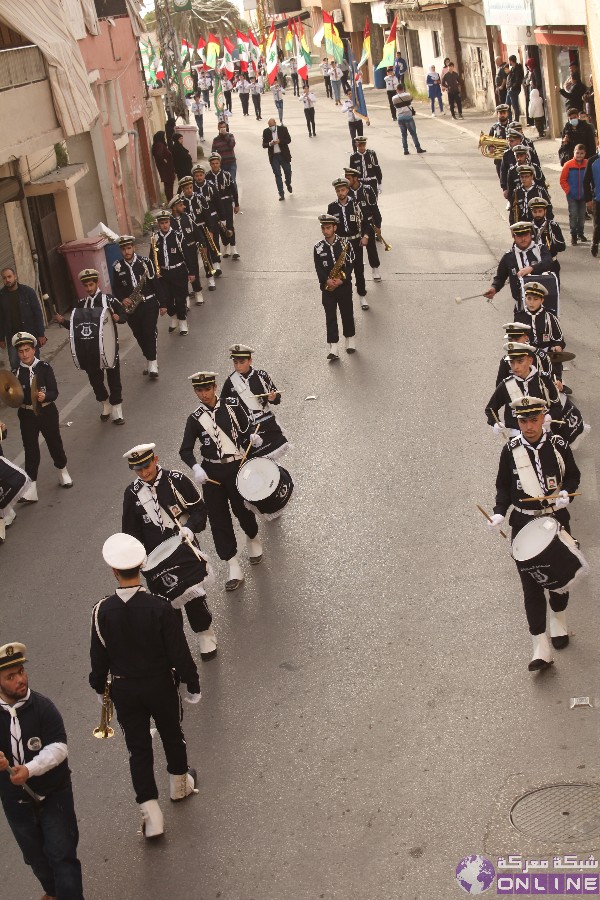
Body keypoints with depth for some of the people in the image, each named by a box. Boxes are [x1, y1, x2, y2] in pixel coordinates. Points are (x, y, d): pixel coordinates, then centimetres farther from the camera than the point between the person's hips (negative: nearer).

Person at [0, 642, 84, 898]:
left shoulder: (43, 706, -16)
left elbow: (58, 747, -21)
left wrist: (29, 769, -37)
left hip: (53, 793, -3)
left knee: (62, 853, -3)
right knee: (35, 855, 22)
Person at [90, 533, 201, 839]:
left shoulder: (103, 611, -17)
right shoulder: (159, 607, -23)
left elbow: (99, 656, -5)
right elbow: (179, 652, -16)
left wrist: (100, 687, 13)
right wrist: (192, 685, -2)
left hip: (124, 690, 1)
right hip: (160, 685, -1)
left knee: (138, 747, 12)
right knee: (172, 735, 24)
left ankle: (150, 813, 10)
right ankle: (179, 784, 46)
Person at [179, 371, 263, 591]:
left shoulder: (233, 404, -1)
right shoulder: (195, 419, 0)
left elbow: (248, 427, 4)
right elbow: (185, 450, -5)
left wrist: (252, 437, -18)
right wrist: (195, 467, -22)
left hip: (237, 467, -1)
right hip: (211, 472, 1)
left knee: (241, 509, 6)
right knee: (218, 517, 1)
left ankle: (253, 538, 43)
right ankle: (233, 567, 10)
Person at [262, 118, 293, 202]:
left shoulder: (283, 129, -4)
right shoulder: (266, 132, -1)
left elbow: (289, 140, -5)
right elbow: (264, 145, 0)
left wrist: (279, 141, -21)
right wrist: (270, 144, -21)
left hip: (284, 155, 0)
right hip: (274, 157, 0)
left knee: (288, 172, 11)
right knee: (277, 175, 0)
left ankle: (288, 184, 43)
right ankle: (281, 194, 3)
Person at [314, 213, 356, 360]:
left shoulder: (345, 243, -4)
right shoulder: (318, 247, 0)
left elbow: (350, 264, -6)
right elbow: (318, 268, -2)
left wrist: (341, 280, -17)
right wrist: (327, 280, -17)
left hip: (344, 285, -1)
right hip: (327, 287, 1)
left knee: (347, 314, 9)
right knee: (330, 317, -3)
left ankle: (350, 342, 29)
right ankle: (333, 350, -5)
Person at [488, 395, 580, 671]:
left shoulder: (558, 446, -5)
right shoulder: (511, 451, -6)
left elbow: (573, 475, 7)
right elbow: (503, 486, 3)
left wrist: (566, 493, -13)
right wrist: (500, 512, -12)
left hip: (557, 520, 1)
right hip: (524, 525, -1)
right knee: (531, 584, -4)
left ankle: (558, 622, 44)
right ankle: (541, 649, -2)